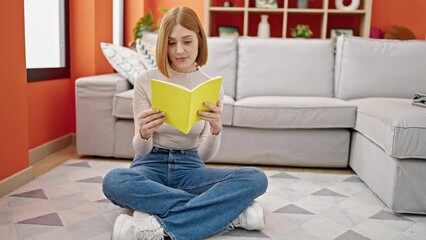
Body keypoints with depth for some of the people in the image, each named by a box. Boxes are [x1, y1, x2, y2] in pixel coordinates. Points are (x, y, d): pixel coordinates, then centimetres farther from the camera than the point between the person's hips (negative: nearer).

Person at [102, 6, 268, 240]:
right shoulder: (146, 81, -6)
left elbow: (205, 155, -5)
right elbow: (142, 150, -6)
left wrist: (216, 129, -28)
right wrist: (143, 134, -30)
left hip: (189, 168, 1)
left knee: (256, 178, -24)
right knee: (114, 181, -37)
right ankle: (229, 212, -25)